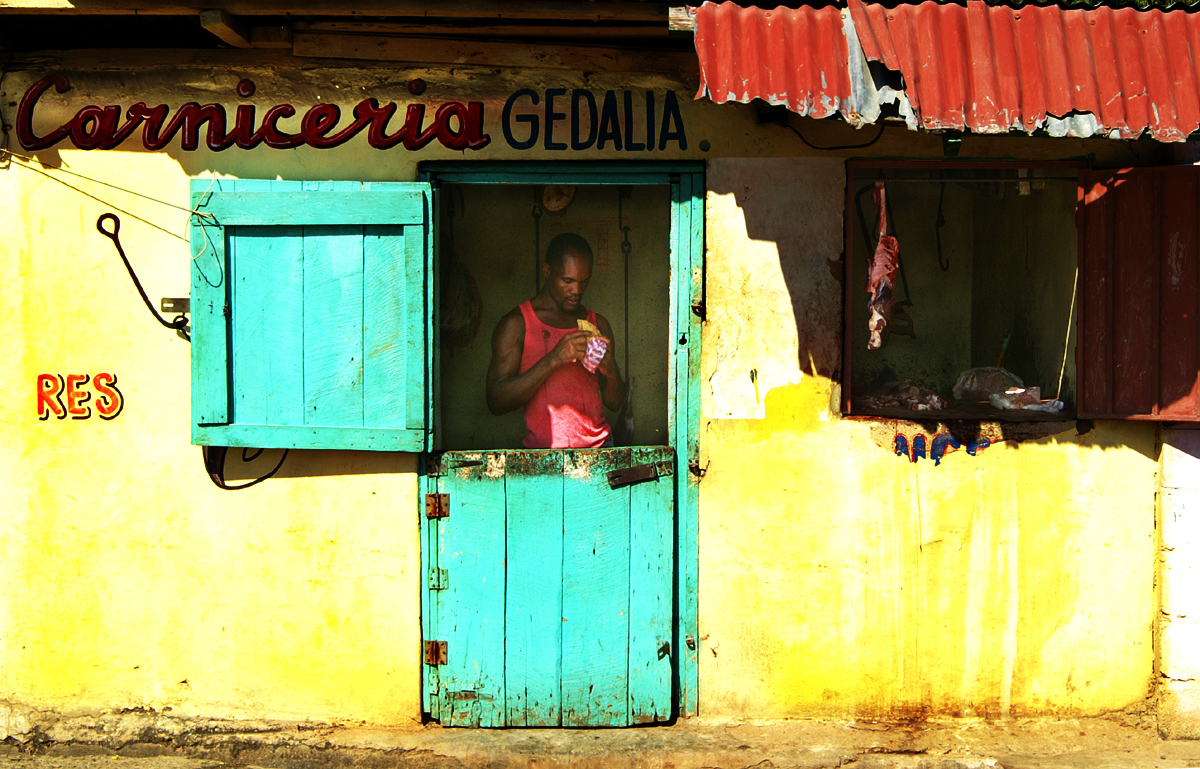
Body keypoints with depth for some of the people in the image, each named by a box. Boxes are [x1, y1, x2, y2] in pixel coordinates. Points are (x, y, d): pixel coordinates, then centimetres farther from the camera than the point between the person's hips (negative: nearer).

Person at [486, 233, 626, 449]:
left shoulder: (598, 324, 18)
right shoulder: (516, 324, 3)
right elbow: (496, 402, -7)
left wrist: (610, 371, -3)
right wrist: (553, 360, -14)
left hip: (600, 446, 4)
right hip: (545, 453, -4)